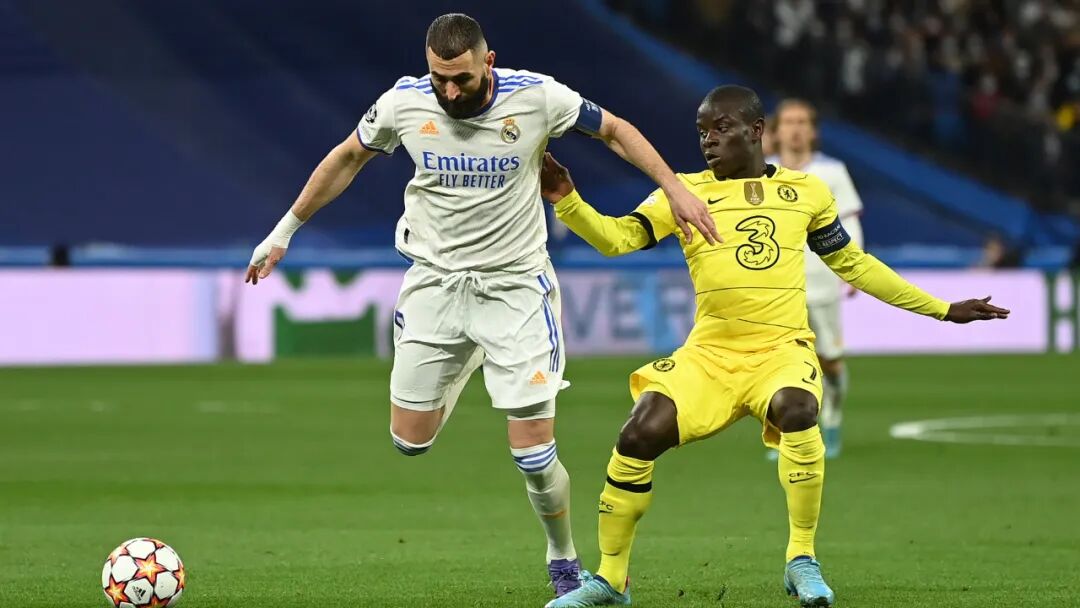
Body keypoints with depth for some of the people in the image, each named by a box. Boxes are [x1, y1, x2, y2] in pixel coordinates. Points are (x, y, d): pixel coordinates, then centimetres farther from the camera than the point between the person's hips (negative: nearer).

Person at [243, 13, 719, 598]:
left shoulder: (536, 96, -16)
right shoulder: (403, 102, -10)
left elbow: (614, 130, 1)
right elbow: (346, 159, 8)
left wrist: (675, 189, -6)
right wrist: (285, 231, 13)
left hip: (516, 286, -2)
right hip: (435, 281, 2)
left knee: (533, 451, -7)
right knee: (410, 439, 5)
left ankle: (564, 560, 20)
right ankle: (458, 371, 39)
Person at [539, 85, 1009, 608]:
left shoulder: (806, 191, 12)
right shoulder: (683, 193, 8)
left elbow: (853, 264, 22)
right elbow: (617, 237, -4)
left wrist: (943, 310, 25)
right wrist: (567, 202, -23)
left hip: (782, 350, -1)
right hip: (710, 353, 1)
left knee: (797, 410, -34)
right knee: (639, 435, -20)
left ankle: (801, 560, -17)